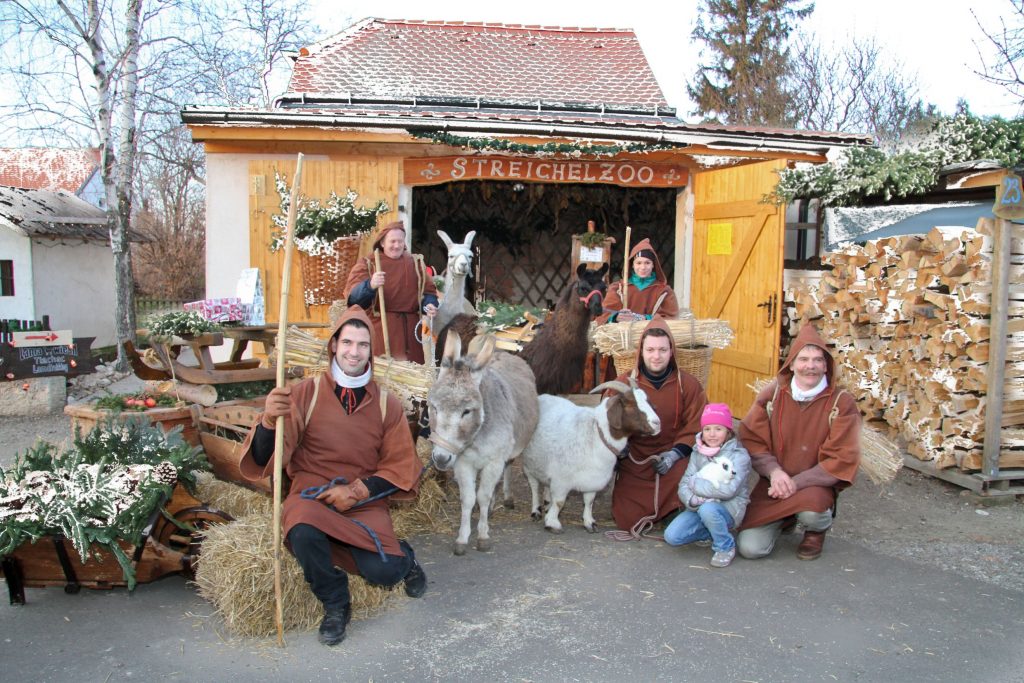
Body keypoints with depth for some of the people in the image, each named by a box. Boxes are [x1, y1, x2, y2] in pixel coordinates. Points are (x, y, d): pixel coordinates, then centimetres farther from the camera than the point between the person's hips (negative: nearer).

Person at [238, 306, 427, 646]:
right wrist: (270, 421, -31)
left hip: (365, 501, 1)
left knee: (383, 571, -22)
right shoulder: (306, 393, -4)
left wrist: (356, 491, -10)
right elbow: (264, 459, -9)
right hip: (312, 494, 0)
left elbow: (403, 467, 5)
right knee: (304, 533, -34)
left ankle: (404, 556, 18)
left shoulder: (387, 404, 2)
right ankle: (335, 604, -4)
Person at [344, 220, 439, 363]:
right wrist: (370, 286, -30)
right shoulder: (367, 263, 5)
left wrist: (429, 305, -8)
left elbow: (428, 290, 16)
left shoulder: (416, 262, 16)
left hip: (411, 328, 3)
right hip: (381, 327, -3)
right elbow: (352, 296, -8)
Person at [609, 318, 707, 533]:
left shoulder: (688, 384, -1)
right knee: (627, 520, -10)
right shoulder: (624, 383, -2)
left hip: (673, 458, 0)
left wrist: (676, 453, -15)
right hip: (634, 461, 1)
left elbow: (696, 425, -1)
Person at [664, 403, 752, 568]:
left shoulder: (739, 455, -11)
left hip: (730, 507, -5)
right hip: (701, 505, 5)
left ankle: (726, 547, -9)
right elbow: (684, 485, -2)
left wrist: (695, 483, -17)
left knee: (707, 509, -38)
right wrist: (692, 500, -25)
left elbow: (728, 489, -25)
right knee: (671, 536, -12)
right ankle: (715, 531, 12)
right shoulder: (698, 452, 4)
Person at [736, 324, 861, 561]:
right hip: (773, 485, 2)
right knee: (750, 548, -13)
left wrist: (797, 483, -21)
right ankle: (783, 519, 22)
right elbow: (751, 439, -2)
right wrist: (774, 471, -20)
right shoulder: (771, 395, -4)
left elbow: (842, 459, -13)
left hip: (815, 486, -2)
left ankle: (816, 531, 3)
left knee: (810, 510, -37)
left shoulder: (842, 403, -10)